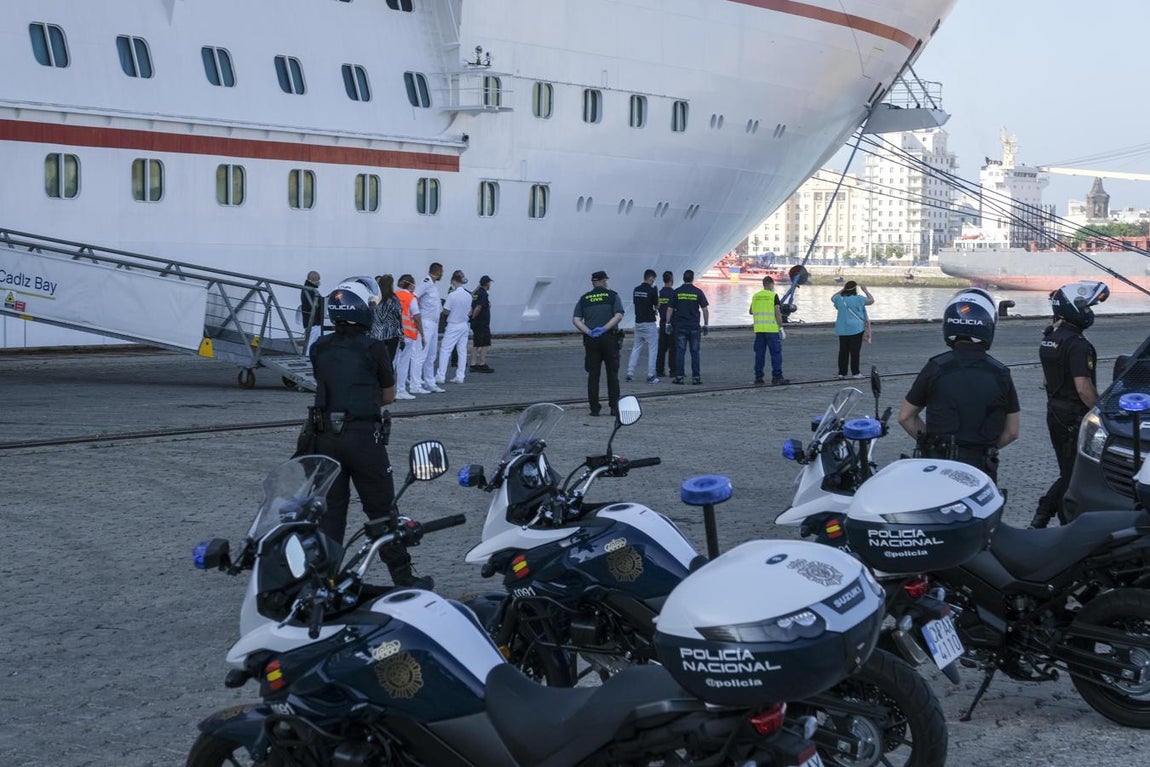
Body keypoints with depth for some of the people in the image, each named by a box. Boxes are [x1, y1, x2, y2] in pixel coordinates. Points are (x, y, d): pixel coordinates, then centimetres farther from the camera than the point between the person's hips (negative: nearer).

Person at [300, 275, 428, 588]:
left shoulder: (319, 348, 5)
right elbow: (389, 395, 3)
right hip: (363, 436, -4)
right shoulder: (374, 348, -7)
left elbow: (325, 388, 14)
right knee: (382, 510, 4)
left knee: (330, 509, 10)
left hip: (324, 435, 4)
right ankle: (404, 579, 9)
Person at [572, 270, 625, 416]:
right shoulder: (612, 295, 3)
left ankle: (594, 408, 3)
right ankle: (614, 407, 1)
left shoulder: (584, 298, 10)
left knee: (593, 375, 5)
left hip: (590, 340, 2)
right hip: (609, 338, -2)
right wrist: (604, 329, -13)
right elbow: (619, 316, -10)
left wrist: (589, 332, -8)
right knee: (612, 374, 5)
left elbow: (575, 320, -1)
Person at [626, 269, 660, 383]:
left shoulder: (636, 289, 6)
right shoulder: (652, 290, -13)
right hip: (649, 323, -6)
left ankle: (630, 374, 8)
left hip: (638, 322, 6)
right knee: (652, 349, 2)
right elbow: (657, 306, -5)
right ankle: (651, 376, 0)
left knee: (636, 348, 13)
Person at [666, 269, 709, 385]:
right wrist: (706, 325, 5)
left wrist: (668, 324, 7)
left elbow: (670, 309, 0)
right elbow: (704, 310, -2)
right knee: (695, 352, 4)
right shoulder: (698, 292, -1)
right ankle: (696, 377, 4)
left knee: (680, 352, 1)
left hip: (680, 327, 0)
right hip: (694, 327, 0)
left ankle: (679, 376, 0)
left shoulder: (677, 292, 0)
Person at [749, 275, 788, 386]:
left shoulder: (755, 296, 10)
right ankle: (777, 377, -3)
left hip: (759, 329, 5)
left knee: (759, 354, 7)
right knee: (776, 353, 0)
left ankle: (758, 378, 7)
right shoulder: (773, 296, -6)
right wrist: (781, 327, -4)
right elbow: (777, 313, -9)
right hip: (771, 329, -5)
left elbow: (751, 311, 19)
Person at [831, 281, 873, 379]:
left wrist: (842, 290, 25)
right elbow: (871, 300, 1)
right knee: (855, 351, 1)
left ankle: (842, 372, 13)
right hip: (856, 329, -4)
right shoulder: (858, 299, -11)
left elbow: (832, 298, 24)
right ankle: (855, 372, 4)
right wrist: (865, 290, 12)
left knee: (843, 351, 9)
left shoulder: (839, 299, 1)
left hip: (842, 330, 4)